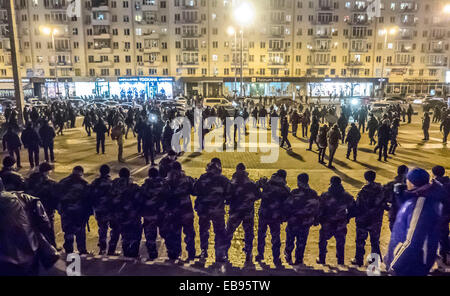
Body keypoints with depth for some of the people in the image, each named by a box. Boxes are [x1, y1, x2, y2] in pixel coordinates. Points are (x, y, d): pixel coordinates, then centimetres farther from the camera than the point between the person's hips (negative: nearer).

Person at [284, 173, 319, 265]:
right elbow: (316, 210, 8)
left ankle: (288, 256, 26)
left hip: (293, 222, -3)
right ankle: (299, 259, 22)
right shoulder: (314, 194, -1)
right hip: (306, 223, 4)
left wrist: (287, 216, 2)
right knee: (302, 242, 15)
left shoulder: (295, 193, -18)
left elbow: (287, 207, -14)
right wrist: (313, 220, 17)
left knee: (290, 240, 16)